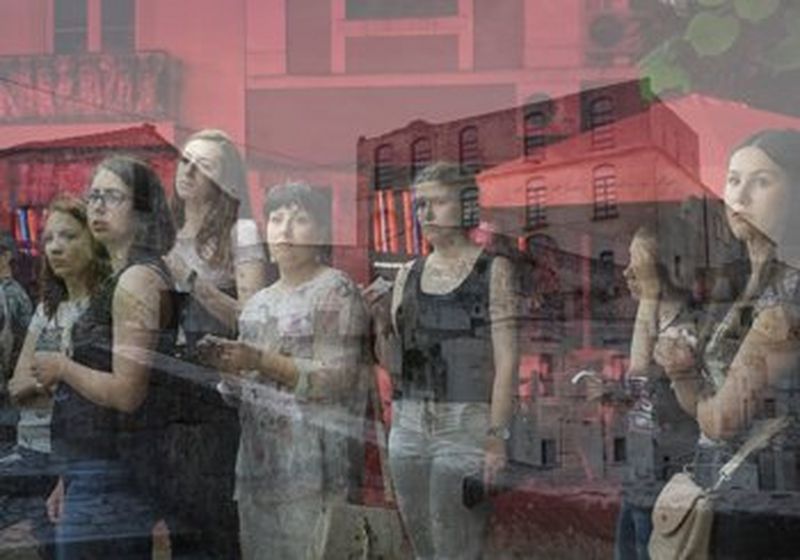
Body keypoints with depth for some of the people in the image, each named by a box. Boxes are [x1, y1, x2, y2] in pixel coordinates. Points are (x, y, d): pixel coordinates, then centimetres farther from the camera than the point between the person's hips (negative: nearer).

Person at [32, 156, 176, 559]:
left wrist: (62, 368, -6)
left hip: (111, 479, -9)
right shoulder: (122, 278, 15)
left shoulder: (138, 279, -14)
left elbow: (126, 393, -22)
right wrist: (70, 480, 19)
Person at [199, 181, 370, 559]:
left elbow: (338, 379, -13)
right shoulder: (259, 302, 17)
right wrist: (227, 364, 0)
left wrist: (260, 361, -20)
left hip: (313, 460, -7)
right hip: (257, 460, 7)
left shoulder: (336, 291, -4)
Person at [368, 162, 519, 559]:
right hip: (408, 424, 5)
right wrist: (381, 325, -6)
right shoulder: (408, 274, 11)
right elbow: (394, 364, 13)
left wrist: (497, 437, -14)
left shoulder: (493, 270, -2)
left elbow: (506, 362, -7)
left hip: (466, 425, -5)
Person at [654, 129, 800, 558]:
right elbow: (707, 411, 14)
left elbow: (721, 417, -21)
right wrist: (683, 373, -6)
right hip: (727, 510, 9)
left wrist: (694, 386, 0)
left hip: (762, 521, -9)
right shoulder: (756, 285, 10)